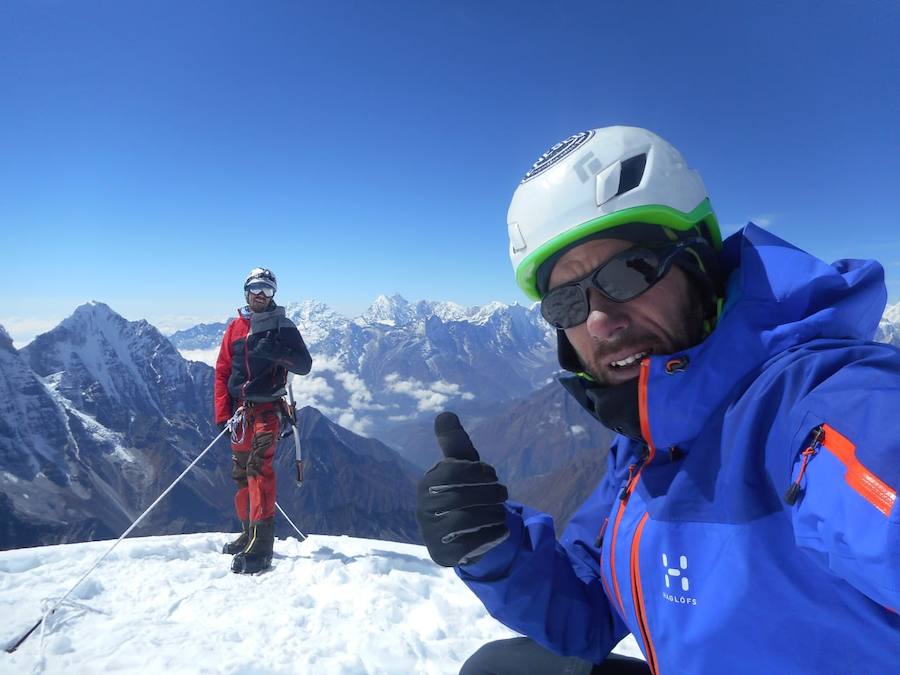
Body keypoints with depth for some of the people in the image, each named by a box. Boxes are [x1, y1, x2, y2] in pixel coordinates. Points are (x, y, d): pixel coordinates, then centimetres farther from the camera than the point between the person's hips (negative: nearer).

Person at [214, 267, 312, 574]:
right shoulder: (235, 327, 11)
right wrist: (223, 415, 1)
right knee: (241, 474, 11)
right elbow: (222, 373, 9)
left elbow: (304, 365, -8)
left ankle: (261, 544, -18)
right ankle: (248, 532, 27)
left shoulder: (283, 327, 0)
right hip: (240, 410, 5)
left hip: (268, 408, -5)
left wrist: (278, 352, -27)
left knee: (259, 467, -19)